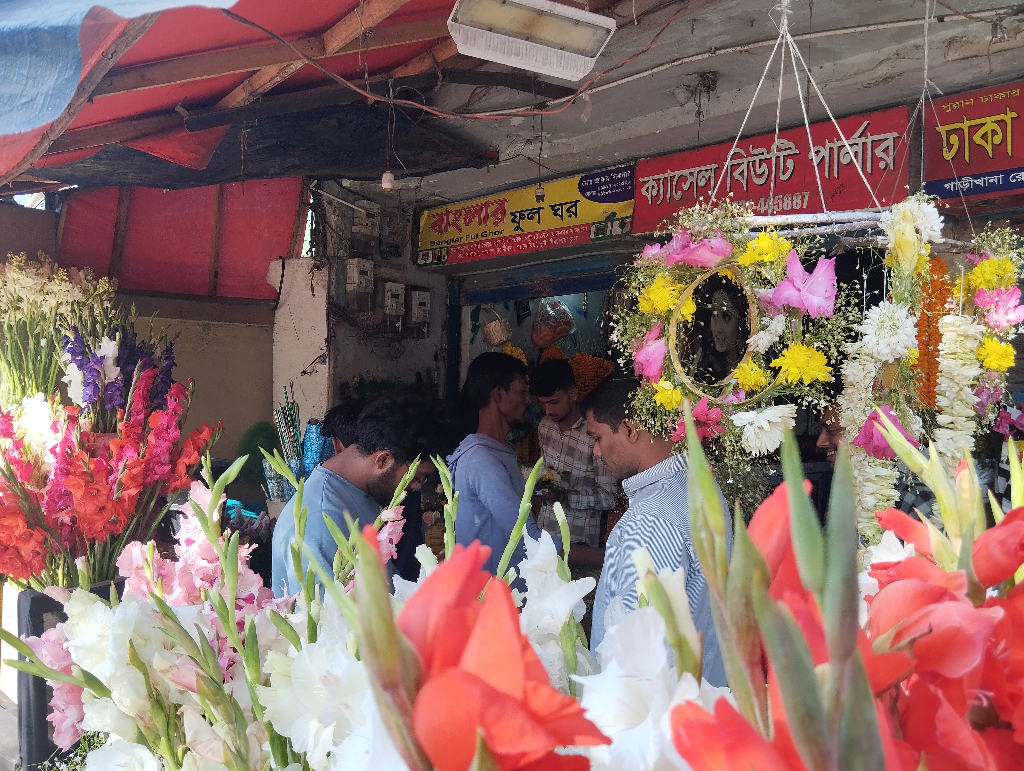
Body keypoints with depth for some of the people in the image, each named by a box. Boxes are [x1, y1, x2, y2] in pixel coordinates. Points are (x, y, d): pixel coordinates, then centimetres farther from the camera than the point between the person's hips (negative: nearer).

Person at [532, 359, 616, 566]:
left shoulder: (595, 436, -19)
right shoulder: (545, 426, 4)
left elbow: (607, 497, -15)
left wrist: (565, 496, -24)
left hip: (578, 541, -6)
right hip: (544, 531, 6)